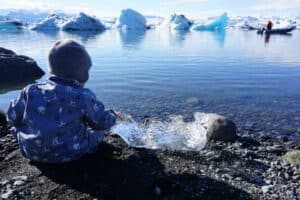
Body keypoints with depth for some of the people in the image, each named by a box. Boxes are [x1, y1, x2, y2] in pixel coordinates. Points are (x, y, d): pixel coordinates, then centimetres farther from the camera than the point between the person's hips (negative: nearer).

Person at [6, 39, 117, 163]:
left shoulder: (31, 91, -6)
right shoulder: (83, 96, -15)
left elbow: (12, 118, 5)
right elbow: (102, 122, -4)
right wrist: (112, 116, 18)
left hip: (31, 152, 4)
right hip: (69, 154, -3)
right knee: (98, 130, 17)